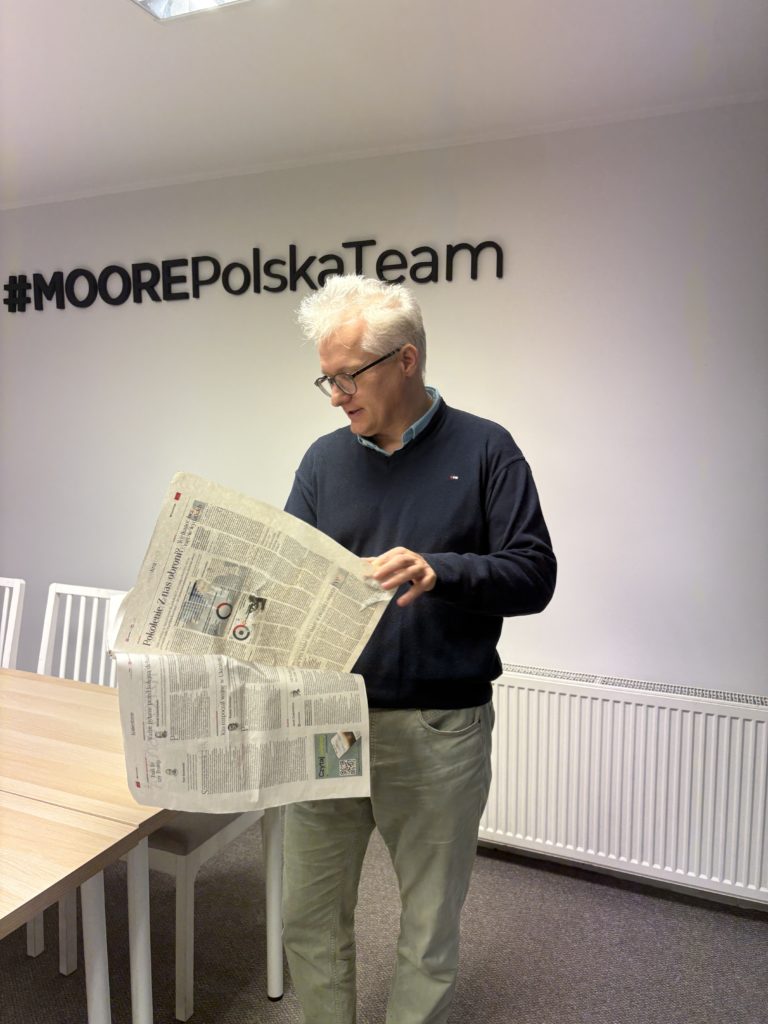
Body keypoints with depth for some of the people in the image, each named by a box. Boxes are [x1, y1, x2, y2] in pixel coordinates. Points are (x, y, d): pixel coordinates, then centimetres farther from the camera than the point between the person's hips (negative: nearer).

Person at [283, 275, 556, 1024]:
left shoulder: (484, 451, -4)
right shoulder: (325, 459, 6)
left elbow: (533, 574, -9)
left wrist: (438, 571, -25)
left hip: (438, 731, -3)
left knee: (429, 933, 15)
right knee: (309, 919, 16)